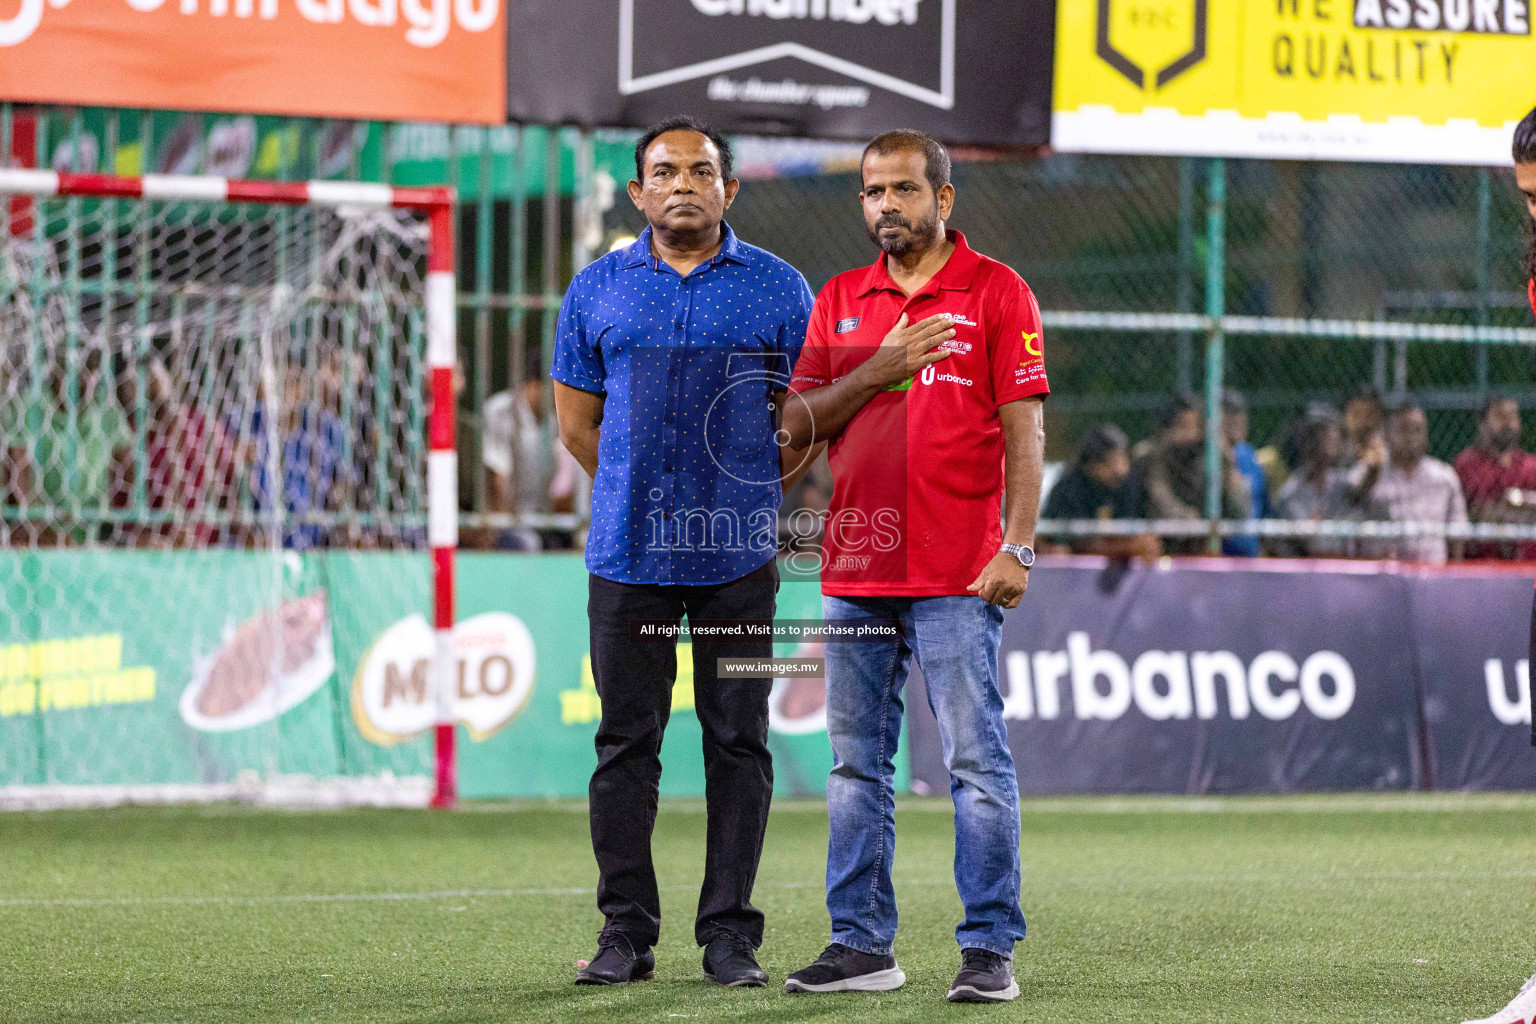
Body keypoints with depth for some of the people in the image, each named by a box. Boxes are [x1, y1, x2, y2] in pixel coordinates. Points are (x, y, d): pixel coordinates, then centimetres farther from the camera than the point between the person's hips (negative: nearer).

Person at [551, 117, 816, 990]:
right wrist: (646, 494, 12)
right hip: (629, 554, 1)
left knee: (738, 740, 1)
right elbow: (577, 420, 14)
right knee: (627, 742, 2)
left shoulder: (778, 289, 5)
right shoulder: (598, 290, 8)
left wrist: (745, 496, 7)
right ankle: (627, 929, 7)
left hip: (739, 556, -1)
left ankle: (729, 931, 5)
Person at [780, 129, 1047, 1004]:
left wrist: (1018, 547, -13)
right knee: (857, 763, 7)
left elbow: (1024, 429, -3)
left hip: (959, 577, -5)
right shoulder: (841, 301, 15)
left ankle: (991, 948, -4)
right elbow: (798, 425, 10)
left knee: (978, 760, -6)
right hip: (855, 571, 5)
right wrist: (876, 371, -6)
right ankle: (862, 944, 13)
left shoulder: (997, 292, 1)